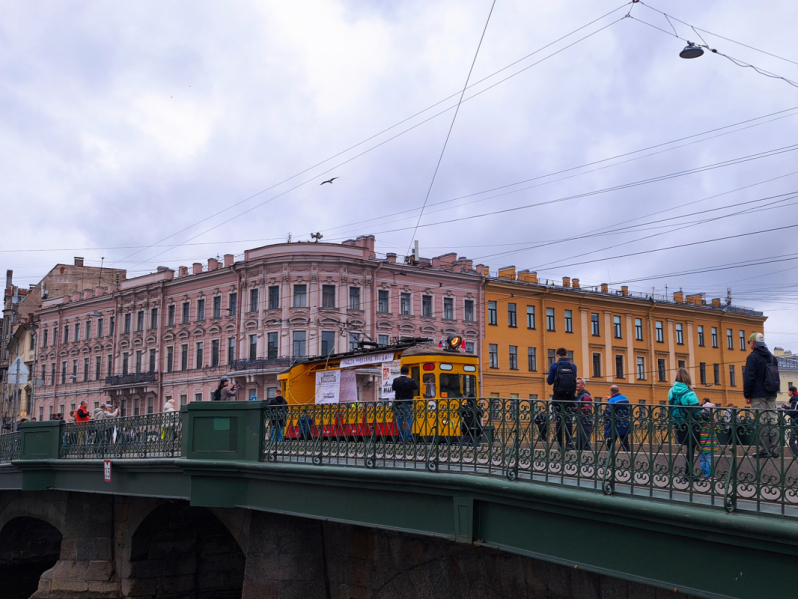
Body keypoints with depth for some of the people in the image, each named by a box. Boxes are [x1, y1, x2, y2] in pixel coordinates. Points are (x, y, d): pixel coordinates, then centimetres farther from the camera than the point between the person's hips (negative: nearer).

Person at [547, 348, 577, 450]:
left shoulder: (554, 366, -3)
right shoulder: (573, 366, 5)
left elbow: (550, 382, 2)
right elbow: (574, 380, 12)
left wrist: (548, 379, 21)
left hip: (559, 395, -2)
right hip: (570, 395, 2)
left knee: (559, 419, 3)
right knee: (568, 419, 6)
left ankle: (560, 444, 1)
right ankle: (569, 442, -1)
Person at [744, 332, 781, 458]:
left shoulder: (753, 357, -9)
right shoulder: (772, 357, 15)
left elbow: (749, 378, -13)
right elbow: (776, 376, 20)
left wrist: (747, 395, -7)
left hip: (758, 395, -7)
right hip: (771, 395, 7)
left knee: (762, 422, -6)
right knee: (773, 421, 6)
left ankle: (764, 450, -7)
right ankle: (775, 449, 5)